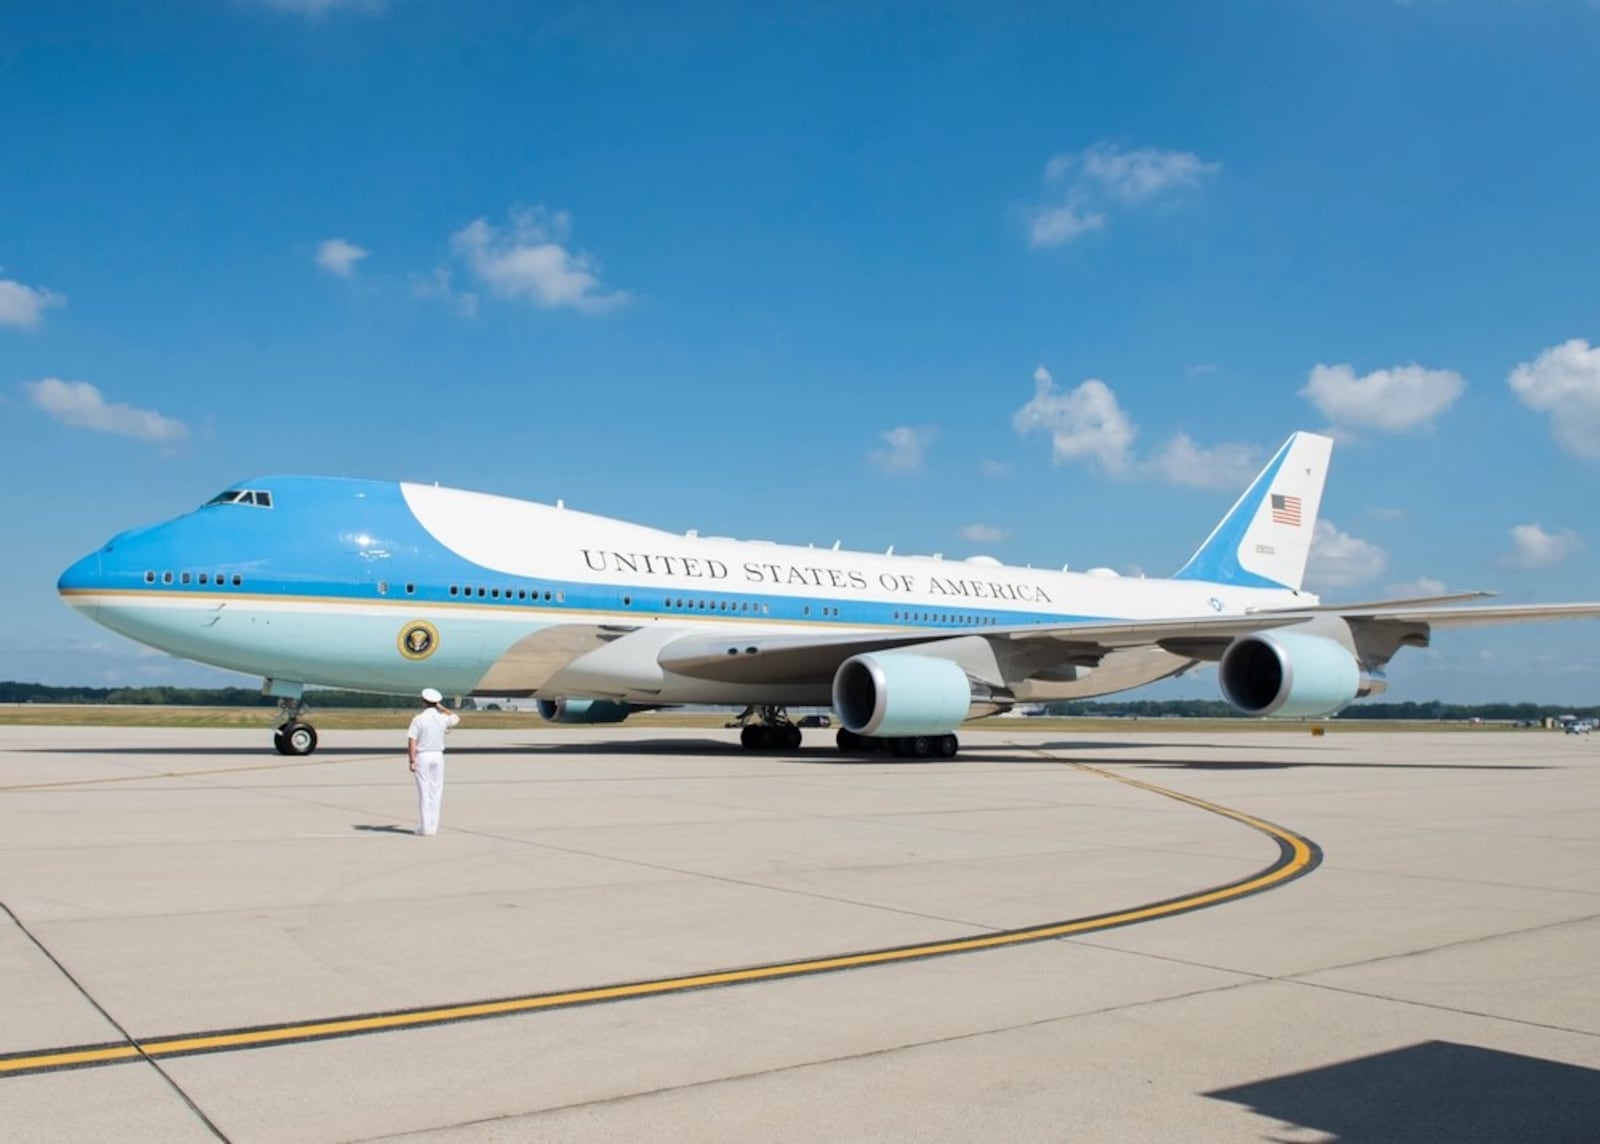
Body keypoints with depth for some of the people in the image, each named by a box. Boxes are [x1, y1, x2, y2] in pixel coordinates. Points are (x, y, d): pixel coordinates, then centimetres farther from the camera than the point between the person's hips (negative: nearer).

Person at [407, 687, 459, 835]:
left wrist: (412, 761, -12)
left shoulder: (418, 719, -10)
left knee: (424, 792, 1)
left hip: (422, 756, -3)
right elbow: (456, 718, 23)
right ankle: (433, 826, 9)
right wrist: (441, 707, 16)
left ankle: (425, 827, 1)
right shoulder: (443, 718, 0)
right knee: (436, 791, 8)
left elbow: (412, 741, -15)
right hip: (438, 756, 3)